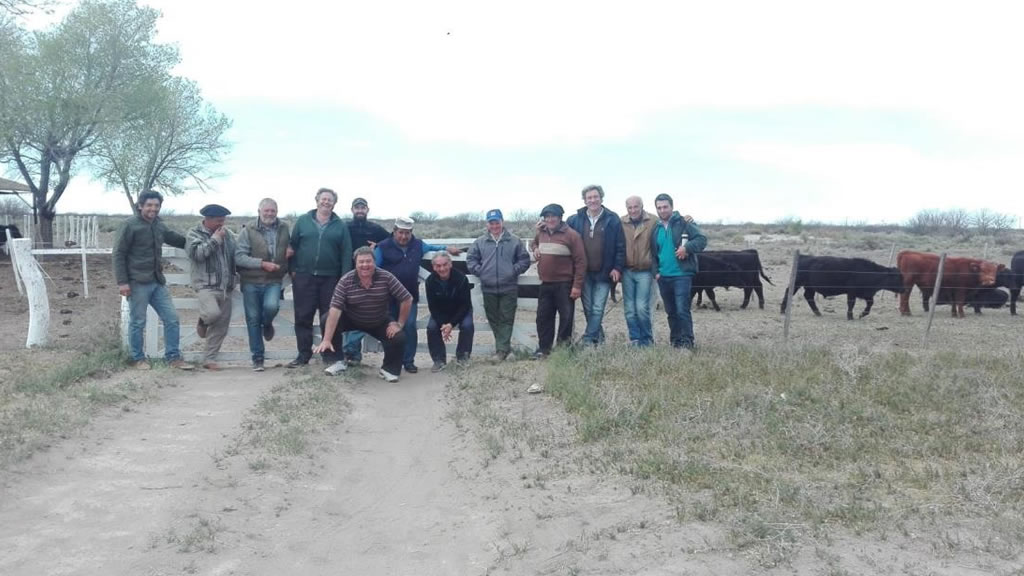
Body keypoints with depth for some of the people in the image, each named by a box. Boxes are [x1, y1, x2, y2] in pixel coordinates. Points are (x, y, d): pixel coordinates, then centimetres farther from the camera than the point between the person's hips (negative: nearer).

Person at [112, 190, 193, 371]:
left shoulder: (159, 225, 14)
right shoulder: (129, 225, -6)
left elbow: (176, 239, 34)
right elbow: (118, 254, -9)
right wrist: (122, 281, -15)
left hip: (158, 282, 7)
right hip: (138, 283, -7)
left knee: (171, 319, 5)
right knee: (137, 322, 2)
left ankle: (173, 357, 13)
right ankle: (138, 359, 15)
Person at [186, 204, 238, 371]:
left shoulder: (227, 234, 12)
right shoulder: (194, 233, -2)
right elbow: (196, 253, -18)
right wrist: (215, 239, -16)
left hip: (225, 286, 5)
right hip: (206, 285, -5)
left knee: (221, 325, 6)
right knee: (213, 313, -28)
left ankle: (209, 358, 17)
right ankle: (202, 322, 9)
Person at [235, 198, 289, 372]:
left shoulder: (284, 229, 6)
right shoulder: (248, 231, -3)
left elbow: (289, 250, 18)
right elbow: (239, 257, -10)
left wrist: (288, 268, -1)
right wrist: (262, 263, -18)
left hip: (274, 281, 1)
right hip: (251, 281, -1)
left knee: (271, 306, -26)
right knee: (253, 319, 3)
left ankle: (267, 324, 11)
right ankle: (257, 359, 15)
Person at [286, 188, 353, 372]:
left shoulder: (340, 225, 5)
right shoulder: (303, 221, 6)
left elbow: (346, 253, 1)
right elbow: (292, 246, 8)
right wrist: (293, 269, -1)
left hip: (330, 278, 0)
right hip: (304, 276, 1)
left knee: (330, 317, 3)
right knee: (303, 316, 4)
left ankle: (330, 356, 10)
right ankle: (303, 355, 13)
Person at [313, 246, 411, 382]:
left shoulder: (386, 278, -23)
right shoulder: (346, 281, -24)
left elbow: (407, 299, -16)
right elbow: (335, 309, -31)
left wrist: (399, 324, -17)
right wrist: (326, 340, -38)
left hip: (380, 323, 0)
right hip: (351, 320, 0)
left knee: (398, 337, -22)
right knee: (328, 321, -24)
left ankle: (388, 369, 6)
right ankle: (337, 362, -5)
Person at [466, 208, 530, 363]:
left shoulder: (514, 241, 2)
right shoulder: (480, 242, 6)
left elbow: (524, 260, 3)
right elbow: (471, 260, 10)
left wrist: (514, 270, -8)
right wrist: (479, 271, -2)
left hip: (509, 288, -2)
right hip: (488, 288, 3)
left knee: (506, 319, -3)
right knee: (493, 319, 10)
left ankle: (501, 349, -2)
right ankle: (504, 346, 23)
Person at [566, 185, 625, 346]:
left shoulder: (612, 219, -3)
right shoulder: (575, 220, 3)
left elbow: (620, 246, -2)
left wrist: (617, 267, -7)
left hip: (604, 273, -3)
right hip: (584, 273, 3)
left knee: (598, 309, -5)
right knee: (588, 308, 8)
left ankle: (588, 339, -3)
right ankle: (598, 336, 23)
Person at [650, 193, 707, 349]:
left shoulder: (683, 223, -3)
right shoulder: (655, 229, 12)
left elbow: (702, 239, -7)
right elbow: (653, 253, 18)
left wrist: (687, 247, -23)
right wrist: (656, 271, 5)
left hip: (682, 274, -5)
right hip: (663, 277, 5)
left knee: (682, 310, -12)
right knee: (671, 311, 12)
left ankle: (687, 341, -6)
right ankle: (675, 341, 21)